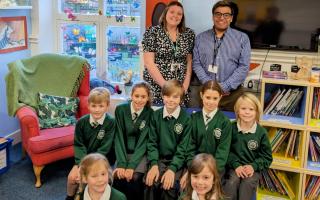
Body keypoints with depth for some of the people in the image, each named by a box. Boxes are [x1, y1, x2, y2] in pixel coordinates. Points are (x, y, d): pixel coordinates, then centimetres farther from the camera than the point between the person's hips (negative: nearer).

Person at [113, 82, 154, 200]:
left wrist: (131, 165, -22)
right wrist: (121, 163, -19)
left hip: (141, 155, -1)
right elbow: (119, 138, -9)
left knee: (134, 178, -24)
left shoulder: (150, 114, -9)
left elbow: (143, 141, -13)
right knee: (118, 177, -23)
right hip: (124, 153, 1)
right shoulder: (120, 109, -6)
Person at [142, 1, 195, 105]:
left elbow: (189, 62, 8)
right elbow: (149, 63, -9)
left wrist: (185, 86, -4)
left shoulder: (189, 34, 7)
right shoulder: (152, 32, -3)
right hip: (156, 89, -3)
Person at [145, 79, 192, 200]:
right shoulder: (156, 115, 2)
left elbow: (183, 147, -8)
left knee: (169, 185, -25)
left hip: (177, 161, -2)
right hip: (159, 159, 2)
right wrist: (154, 164, -12)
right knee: (151, 182, -23)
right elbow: (152, 142, 2)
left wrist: (172, 169, -19)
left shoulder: (186, 118, -6)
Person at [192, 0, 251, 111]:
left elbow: (244, 67, -6)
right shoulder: (201, 38, 8)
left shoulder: (242, 38, 2)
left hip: (232, 93, -1)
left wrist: (224, 87, -14)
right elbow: (196, 63, 2)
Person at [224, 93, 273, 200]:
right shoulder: (232, 128, 1)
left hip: (252, 169, 0)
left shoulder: (261, 132, 1)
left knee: (247, 184, -29)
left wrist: (253, 166, -11)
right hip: (235, 167, 0)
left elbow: (267, 157, 5)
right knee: (232, 182, -29)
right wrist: (236, 165, -14)